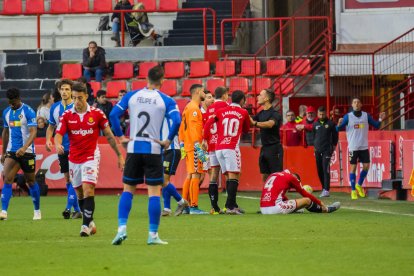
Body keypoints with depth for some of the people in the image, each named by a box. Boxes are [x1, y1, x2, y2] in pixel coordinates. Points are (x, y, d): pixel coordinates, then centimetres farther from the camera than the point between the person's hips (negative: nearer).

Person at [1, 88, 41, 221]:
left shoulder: (28, 112, -10)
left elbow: (33, 132, -17)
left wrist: (24, 147, -31)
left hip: (27, 151, -4)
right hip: (11, 152, 4)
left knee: (31, 181, 7)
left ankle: (37, 211, 22)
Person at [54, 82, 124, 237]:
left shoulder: (97, 114, -4)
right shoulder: (67, 115, 0)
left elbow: (109, 135, 3)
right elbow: (58, 134, -7)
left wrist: (119, 155, 4)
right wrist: (58, 145, -31)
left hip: (91, 157, -3)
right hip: (74, 159, 3)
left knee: (88, 190, -17)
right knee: (80, 193, 10)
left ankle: (86, 225, -17)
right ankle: (90, 222, 26)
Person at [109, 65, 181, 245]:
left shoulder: (131, 96, 5)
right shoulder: (166, 100, -3)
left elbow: (113, 115, -1)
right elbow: (176, 121, -17)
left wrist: (120, 136, 4)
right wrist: (168, 140, -6)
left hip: (133, 148, 2)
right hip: (154, 149, -2)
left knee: (128, 190, 12)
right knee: (154, 192, 1)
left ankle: (122, 228, -2)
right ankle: (153, 235, -1)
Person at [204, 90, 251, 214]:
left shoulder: (221, 111, 12)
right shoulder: (243, 113, 6)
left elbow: (207, 124, 4)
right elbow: (246, 130, 20)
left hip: (218, 148, 4)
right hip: (232, 147, -4)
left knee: (228, 176, 11)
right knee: (234, 176, -6)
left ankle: (233, 205, 12)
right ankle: (230, 206, -17)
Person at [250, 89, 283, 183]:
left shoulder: (275, 113, -12)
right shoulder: (261, 113, 13)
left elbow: (270, 124, -31)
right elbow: (249, 121, 14)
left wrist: (255, 123, -41)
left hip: (274, 148, -8)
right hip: (264, 148, 8)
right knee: (265, 176, 9)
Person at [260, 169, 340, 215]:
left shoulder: (273, 175, 25)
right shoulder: (291, 177, 6)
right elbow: (304, 194, 13)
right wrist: (320, 203, 23)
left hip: (263, 209, 7)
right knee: (307, 200, 8)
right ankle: (326, 209, 26)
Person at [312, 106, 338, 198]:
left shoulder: (331, 124, 2)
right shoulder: (315, 124, 11)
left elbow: (335, 135, 8)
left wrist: (333, 146, 3)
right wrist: (314, 146, 12)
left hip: (327, 150, -5)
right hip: (317, 150, 5)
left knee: (326, 169, -14)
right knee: (319, 170, 7)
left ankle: (326, 190, -19)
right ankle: (324, 188, 19)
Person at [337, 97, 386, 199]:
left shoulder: (366, 115, 3)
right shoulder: (348, 116, -4)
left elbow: (376, 126, 9)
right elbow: (338, 129, -6)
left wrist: (380, 120, -10)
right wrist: (339, 124, -28)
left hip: (364, 146, 3)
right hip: (353, 147, -3)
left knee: (366, 166, 0)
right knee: (353, 167, 1)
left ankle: (359, 185, 22)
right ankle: (353, 190, 10)